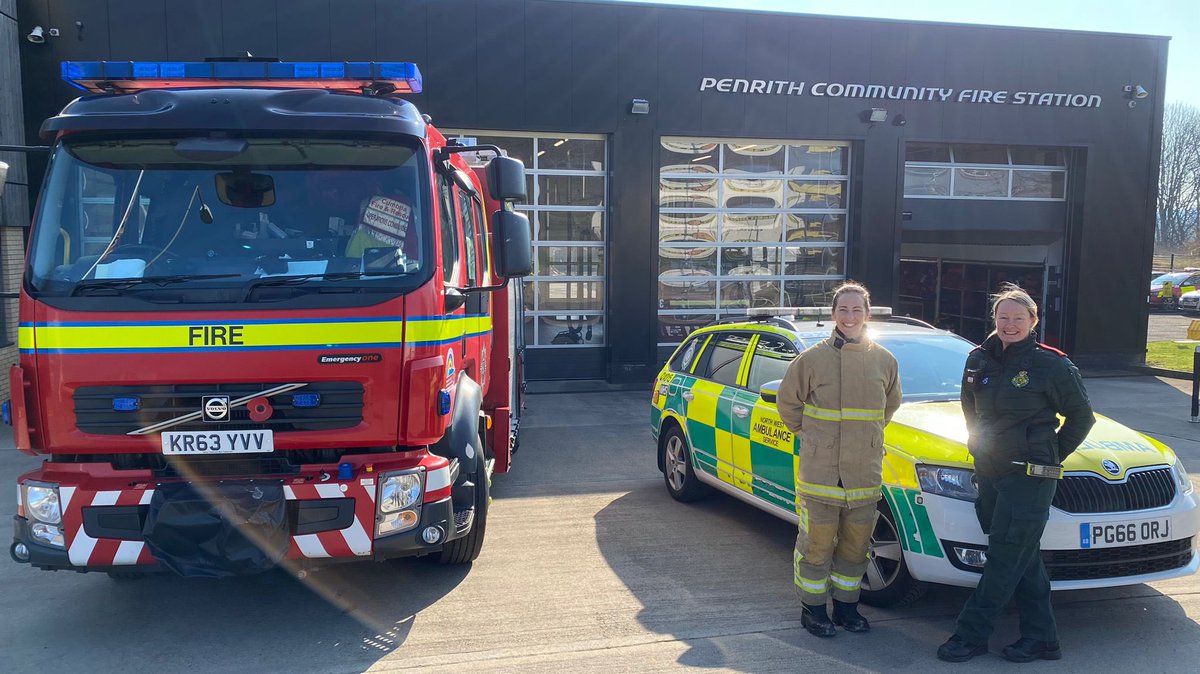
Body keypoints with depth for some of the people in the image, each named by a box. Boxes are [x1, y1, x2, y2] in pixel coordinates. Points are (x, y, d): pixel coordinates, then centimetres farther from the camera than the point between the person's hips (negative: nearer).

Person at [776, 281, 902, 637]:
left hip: (864, 472, 3)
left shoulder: (884, 361, 4)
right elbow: (788, 401, 5)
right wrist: (808, 434, 5)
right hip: (820, 471, -3)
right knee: (817, 542, 4)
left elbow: (891, 404, 21)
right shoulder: (813, 358, -6)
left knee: (856, 544, 13)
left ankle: (846, 605, 30)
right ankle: (813, 608, 20)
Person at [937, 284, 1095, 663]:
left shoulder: (1050, 365, -8)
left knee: (1004, 559, -2)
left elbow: (1081, 416, 0)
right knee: (1024, 560, 12)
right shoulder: (979, 360, 8)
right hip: (990, 473, 6)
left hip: (1029, 477, -6)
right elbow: (970, 407, 23)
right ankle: (1041, 638, 20)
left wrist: (1050, 458, 0)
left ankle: (971, 634, 3)